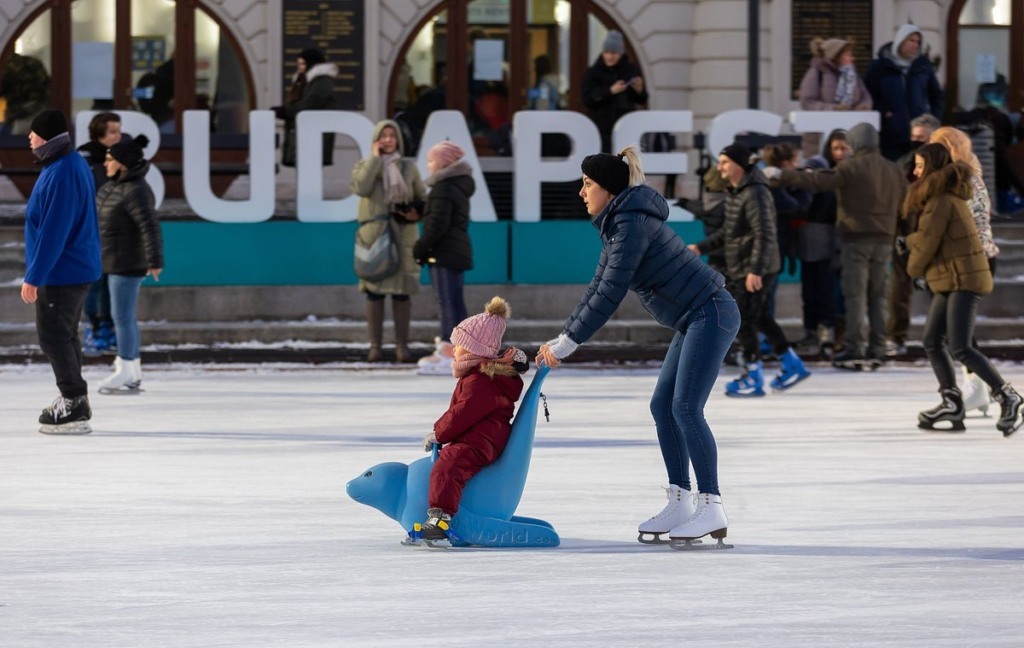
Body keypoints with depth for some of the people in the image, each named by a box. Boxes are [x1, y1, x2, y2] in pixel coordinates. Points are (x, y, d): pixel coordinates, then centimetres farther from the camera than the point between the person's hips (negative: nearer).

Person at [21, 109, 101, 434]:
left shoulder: (61, 175, -23)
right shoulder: (71, 165, 10)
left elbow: (53, 231, -25)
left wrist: (33, 276, -22)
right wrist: (37, 272, 23)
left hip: (62, 273, -10)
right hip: (75, 269, 10)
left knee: (53, 336, -6)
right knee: (64, 335, 18)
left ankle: (75, 406, -4)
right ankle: (74, 402, 26)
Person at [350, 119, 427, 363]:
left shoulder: (408, 167, 10)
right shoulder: (364, 166, 6)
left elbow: (422, 198, 15)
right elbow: (361, 188, -15)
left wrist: (417, 213, -7)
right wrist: (375, 158, -9)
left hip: (403, 236, 1)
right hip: (374, 235, -1)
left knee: (402, 291, 0)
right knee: (374, 291, -1)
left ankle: (402, 345, 5)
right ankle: (375, 345, 3)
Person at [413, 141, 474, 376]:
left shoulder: (443, 189, -14)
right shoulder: (459, 187, 17)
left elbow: (437, 224, -21)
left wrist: (420, 248, -14)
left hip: (444, 252, -10)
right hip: (459, 250, 10)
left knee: (447, 303, -11)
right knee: (455, 303, 13)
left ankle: (448, 352, -14)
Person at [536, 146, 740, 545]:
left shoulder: (632, 224, -18)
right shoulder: (616, 224, 14)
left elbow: (610, 295, -20)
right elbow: (597, 289, 17)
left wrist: (566, 344, -15)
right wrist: (560, 340, 11)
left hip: (711, 314, -10)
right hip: (696, 319, 10)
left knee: (685, 407, -14)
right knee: (663, 405, 8)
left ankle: (711, 508, -14)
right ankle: (680, 502, 10)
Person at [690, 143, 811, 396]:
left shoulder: (755, 194, -20)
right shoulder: (735, 192, 12)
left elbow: (764, 235, -25)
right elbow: (728, 232, 22)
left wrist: (755, 270, -30)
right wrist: (701, 247, 14)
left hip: (757, 271, -10)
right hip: (740, 270, 10)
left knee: (744, 321, -5)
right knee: (759, 318, 18)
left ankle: (753, 378, 4)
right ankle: (793, 366, 27)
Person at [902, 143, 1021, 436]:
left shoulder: (941, 202, -16)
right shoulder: (949, 195, 14)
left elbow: (928, 242, -13)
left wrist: (913, 268, 3)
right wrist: (908, 243, 19)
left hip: (963, 280, -11)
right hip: (950, 282, 11)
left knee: (960, 348, -15)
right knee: (932, 341, 7)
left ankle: (1006, 396, -10)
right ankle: (951, 402, 7)